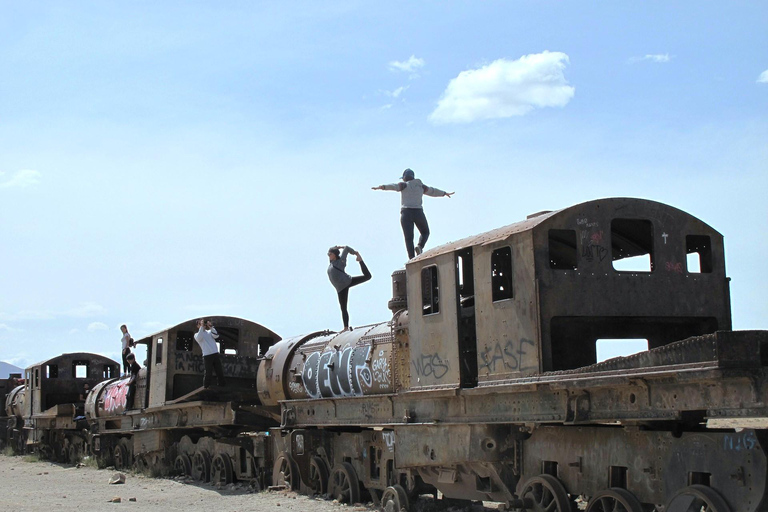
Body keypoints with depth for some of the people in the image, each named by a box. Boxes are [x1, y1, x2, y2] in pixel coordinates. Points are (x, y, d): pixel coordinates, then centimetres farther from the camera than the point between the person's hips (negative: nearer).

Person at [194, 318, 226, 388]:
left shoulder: (209, 332, 17)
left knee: (220, 371, 7)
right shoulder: (197, 334, 7)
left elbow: (216, 336, -3)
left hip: (216, 354, 4)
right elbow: (199, 338, -17)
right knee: (208, 373, -5)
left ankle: (222, 385, 17)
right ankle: (206, 387, 8)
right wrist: (202, 327, -20)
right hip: (207, 356, -4)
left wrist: (211, 327, -12)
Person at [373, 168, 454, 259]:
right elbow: (432, 191, 29)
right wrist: (445, 193, 45)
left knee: (409, 238, -1)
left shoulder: (404, 185, 2)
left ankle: (412, 259, -13)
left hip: (406, 213, -2)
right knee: (425, 232, 23)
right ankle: (419, 247, -5)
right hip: (418, 213, 2)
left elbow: (394, 186, -18)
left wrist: (382, 187, -34)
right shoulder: (420, 186, 14)